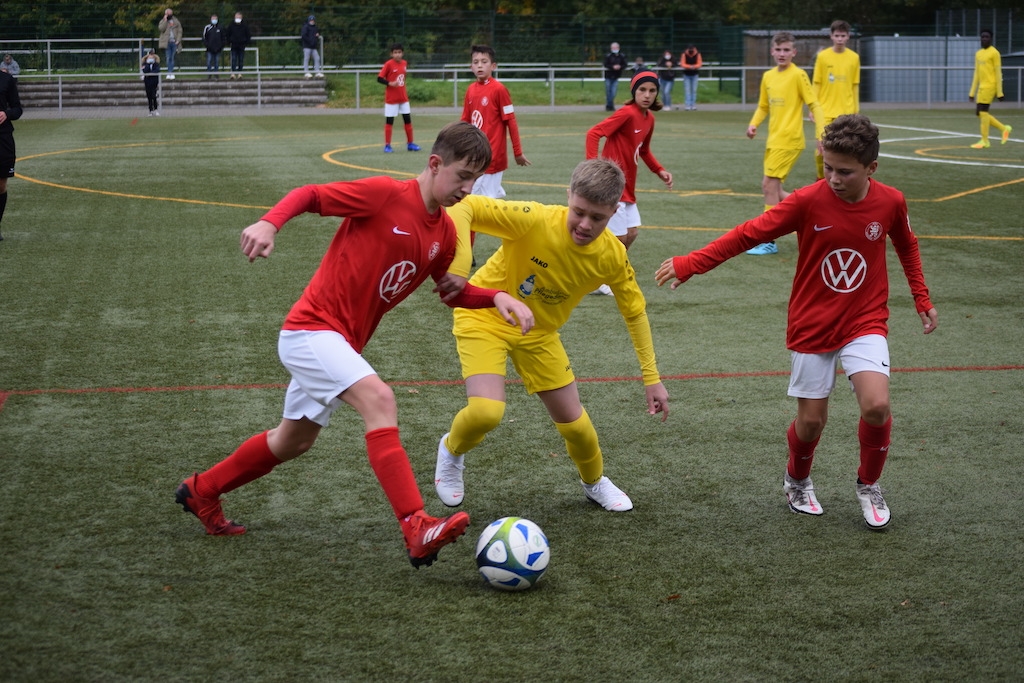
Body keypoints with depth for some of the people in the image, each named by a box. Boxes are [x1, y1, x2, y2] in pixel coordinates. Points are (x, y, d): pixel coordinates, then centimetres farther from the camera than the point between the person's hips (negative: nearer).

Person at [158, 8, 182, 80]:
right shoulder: (162, 21, 9)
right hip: (167, 42, -1)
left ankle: (171, 73, 6)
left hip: (174, 42, 1)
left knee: (172, 58, 2)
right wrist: (165, 20, -9)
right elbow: (161, 29, -10)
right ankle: (170, 73, -7)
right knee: (169, 58, -7)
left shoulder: (176, 22, 12)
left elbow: (180, 31, 8)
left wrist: (178, 40, -5)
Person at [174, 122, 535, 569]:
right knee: (377, 398, -30)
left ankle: (201, 491, 44)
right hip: (311, 329, -9)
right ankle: (417, 530, -36)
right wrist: (269, 223, -31)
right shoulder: (385, 195, -18)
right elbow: (309, 195, -13)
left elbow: (453, 292, 18)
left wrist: (497, 298, 1)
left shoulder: (444, 233, 4)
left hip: (342, 343, 9)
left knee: (293, 442, 22)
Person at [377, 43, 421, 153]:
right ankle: (387, 145, 5)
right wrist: (390, 83, -28)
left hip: (403, 98, 6)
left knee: (408, 120, 9)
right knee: (389, 121, -1)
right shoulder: (388, 64, -13)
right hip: (391, 98, -6)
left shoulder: (404, 63, 4)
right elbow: (379, 78, -14)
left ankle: (410, 143, 19)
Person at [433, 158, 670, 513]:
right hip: (485, 315, -4)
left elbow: (634, 312, 0)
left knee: (573, 421, 7)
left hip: (539, 333, 4)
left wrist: (652, 378, 2)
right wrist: (456, 268, -49)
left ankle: (595, 482, 41)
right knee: (486, 411, -24)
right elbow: (463, 206, -35)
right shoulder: (536, 220, -32)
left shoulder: (613, 256, -16)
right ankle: (451, 451, 12)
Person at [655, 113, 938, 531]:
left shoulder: (890, 203, -10)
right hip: (812, 327, -1)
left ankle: (869, 486, 9)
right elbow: (748, 234, -16)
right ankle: (797, 481, 36)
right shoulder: (809, 201, -17)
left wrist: (922, 300, 15)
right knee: (811, 420, 3)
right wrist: (689, 265, -20)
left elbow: (907, 247, 12)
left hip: (865, 324, 1)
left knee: (876, 406, -19)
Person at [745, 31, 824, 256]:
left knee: (769, 185, -10)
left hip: (789, 140, -8)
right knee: (770, 188, 11)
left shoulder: (798, 75, -10)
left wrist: (821, 135, -16)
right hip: (773, 140, 8)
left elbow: (814, 105, -9)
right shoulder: (768, 76, 10)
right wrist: (753, 124, 1)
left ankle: (768, 242, -3)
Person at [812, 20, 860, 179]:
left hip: (846, 112, 1)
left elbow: (855, 86, 8)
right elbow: (816, 84, 3)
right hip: (825, 111, -1)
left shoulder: (854, 57, 3)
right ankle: (821, 178, 16)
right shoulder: (822, 56, 0)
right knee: (821, 150, -5)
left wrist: (856, 110, 7)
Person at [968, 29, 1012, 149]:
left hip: (990, 86, -8)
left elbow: (998, 73, -10)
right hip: (982, 87, 8)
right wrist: (972, 93, 15)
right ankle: (1004, 128, 17)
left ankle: (984, 141, -5)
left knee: (982, 111, -10)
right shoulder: (978, 54, 16)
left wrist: (1000, 93, -13)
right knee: (979, 113, 6)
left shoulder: (994, 53, -8)